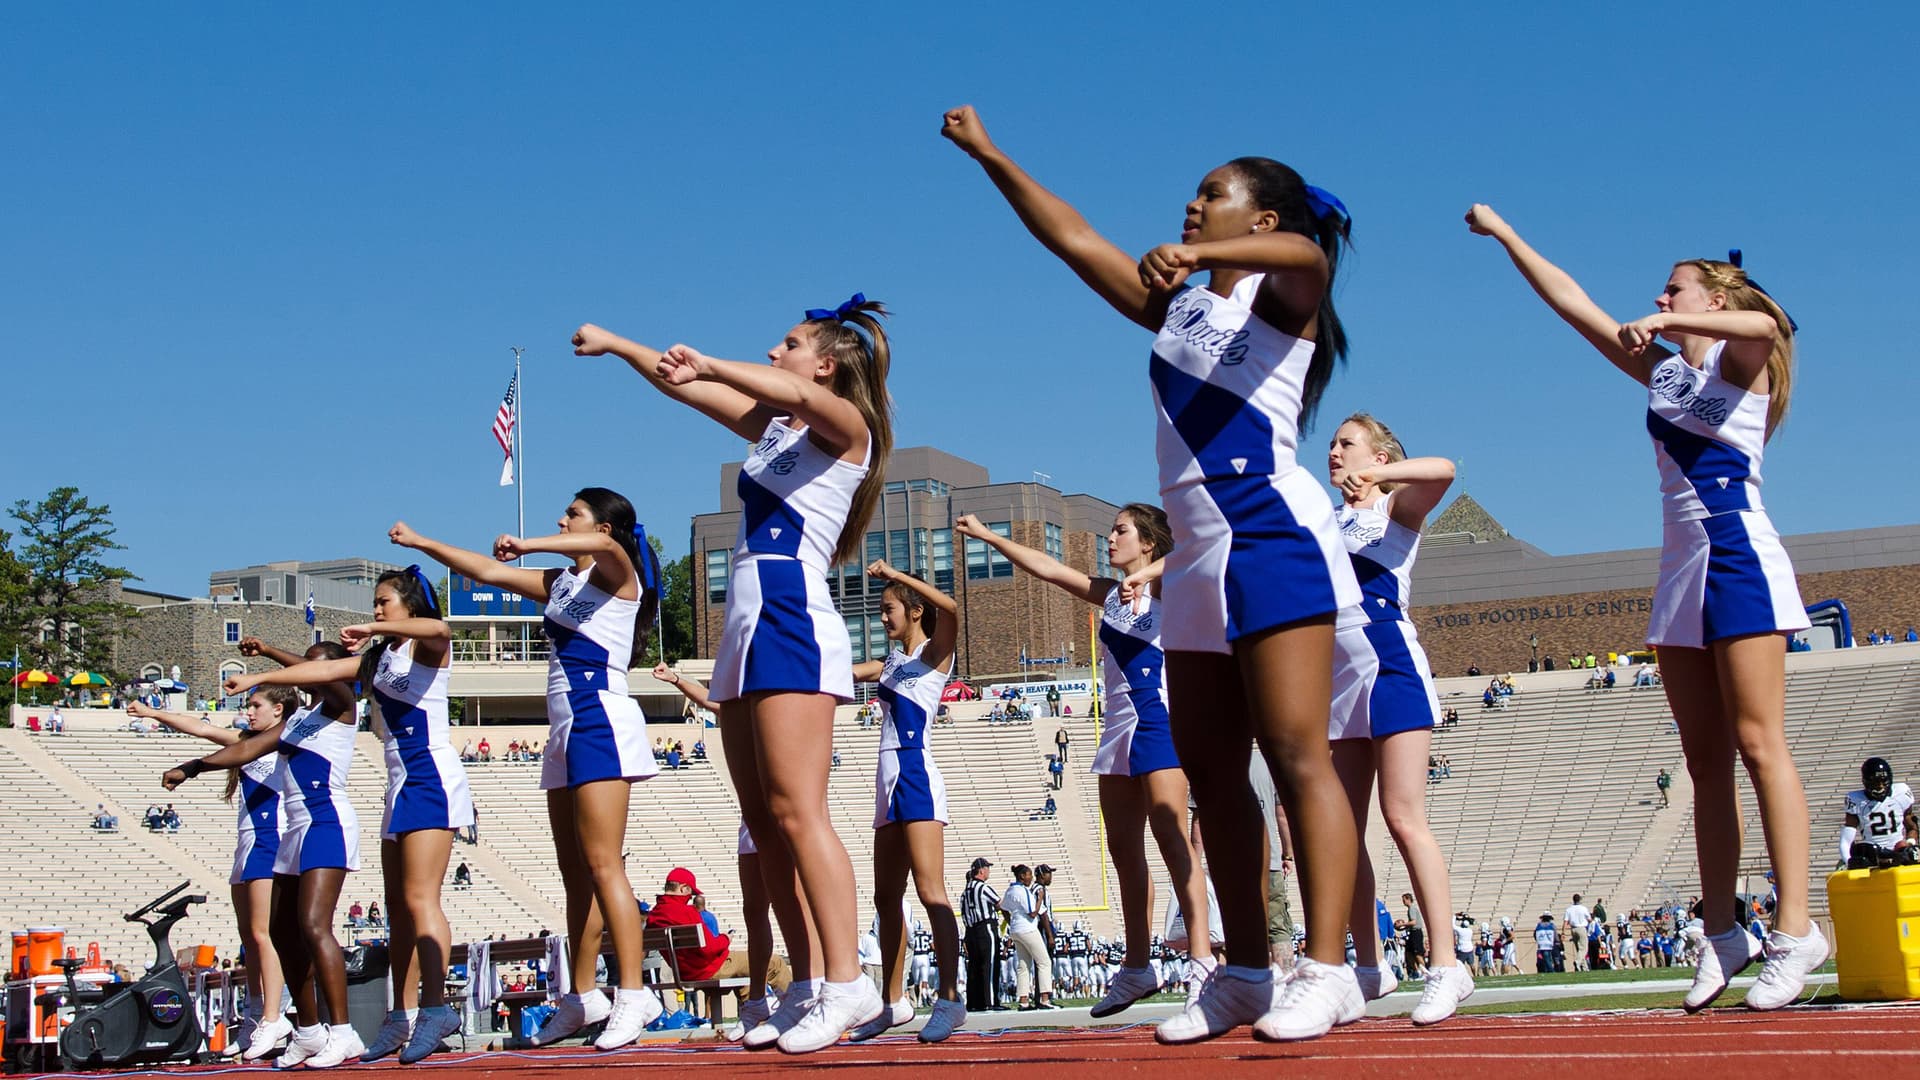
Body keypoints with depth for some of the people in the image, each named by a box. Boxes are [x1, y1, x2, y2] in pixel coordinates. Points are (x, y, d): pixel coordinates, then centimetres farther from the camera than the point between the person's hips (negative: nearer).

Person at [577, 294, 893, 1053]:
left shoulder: (845, 427, 1)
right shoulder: (775, 427, 23)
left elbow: (797, 394, -22)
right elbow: (683, 386, 31)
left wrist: (706, 363, -20)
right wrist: (615, 345, 31)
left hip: (794, 625, -9)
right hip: (747, 629, 9)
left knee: (795, 811, -16)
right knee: (765, 822, 3)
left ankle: (847, 984, -18)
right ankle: (810, 988, 4)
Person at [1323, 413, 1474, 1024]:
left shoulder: (1398, 505, 3)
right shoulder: (1326, 522, 20)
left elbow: (1443, 470, -19)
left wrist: (1373, 475, -26)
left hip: (1389, 663, -7)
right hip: (1339, 676, 7)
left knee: (1403, 818, -14)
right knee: (1342, 832, 4)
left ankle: (1447, 967, -14)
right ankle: (1369, 966, 12)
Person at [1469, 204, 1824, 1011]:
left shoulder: (1741, 356, 1)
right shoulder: (1660, 369, 19)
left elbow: (1765, 324, -25)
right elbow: (1571, 302, 21)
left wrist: (1666, 321, -34)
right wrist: (1505, 235, 21)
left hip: (1738, 555, -7)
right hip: (1681, 567, 7)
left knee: (1757, 743, -12)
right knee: (1705, 762, 4)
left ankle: (1794, 929, -13)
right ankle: (1723, 934, 5)